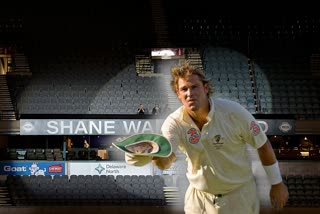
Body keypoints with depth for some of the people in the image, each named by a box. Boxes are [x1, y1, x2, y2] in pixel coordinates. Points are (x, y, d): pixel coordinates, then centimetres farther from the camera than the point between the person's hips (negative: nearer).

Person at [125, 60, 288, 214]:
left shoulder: (234, 112, -21)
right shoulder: (174, 123, -17)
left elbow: (263, 145, -8)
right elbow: (165, 162, -33)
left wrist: (277, 184, -2)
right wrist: (156, 154, -58)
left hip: (239, 195, -2)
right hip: (199, 197, 2)